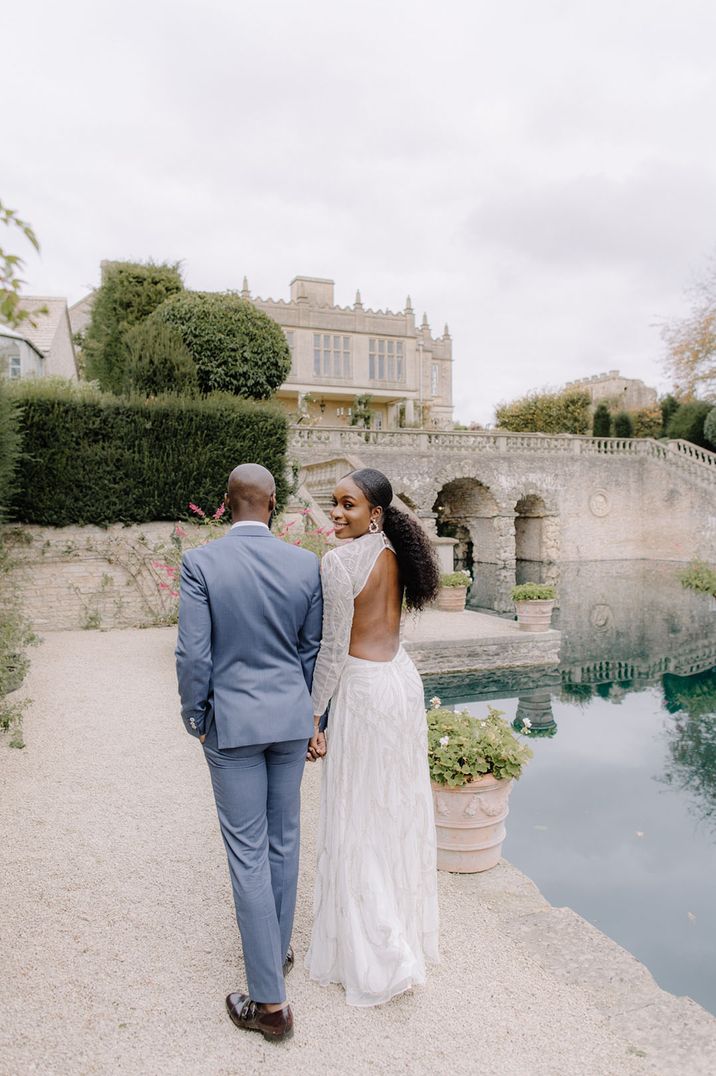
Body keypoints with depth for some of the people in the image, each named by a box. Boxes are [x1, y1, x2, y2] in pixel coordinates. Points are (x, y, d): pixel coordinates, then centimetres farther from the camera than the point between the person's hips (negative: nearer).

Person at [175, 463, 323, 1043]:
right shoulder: (306, 564, -5)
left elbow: (193, 653, -15)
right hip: (291, 719, 3)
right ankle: (278, 948, 40)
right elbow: (312, 649, 1)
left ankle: (270, 1002, 14)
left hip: (231, 723, -3)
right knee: (283, 838, 20)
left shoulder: (200, 562, -14)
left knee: (248, 852, 5)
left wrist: (194, 717, 1)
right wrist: (304, 712, 14)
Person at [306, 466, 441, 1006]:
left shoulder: (340, 561, -19)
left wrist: (313, 717, -9)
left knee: (358, 819, 6)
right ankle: (407, 929, 39)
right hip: (404, 680, 8)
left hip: (363, 689, -8)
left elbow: (334, 648, -16)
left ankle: (374, 959, 18)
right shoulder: (394, 552, 5)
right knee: (400, 810, 20)